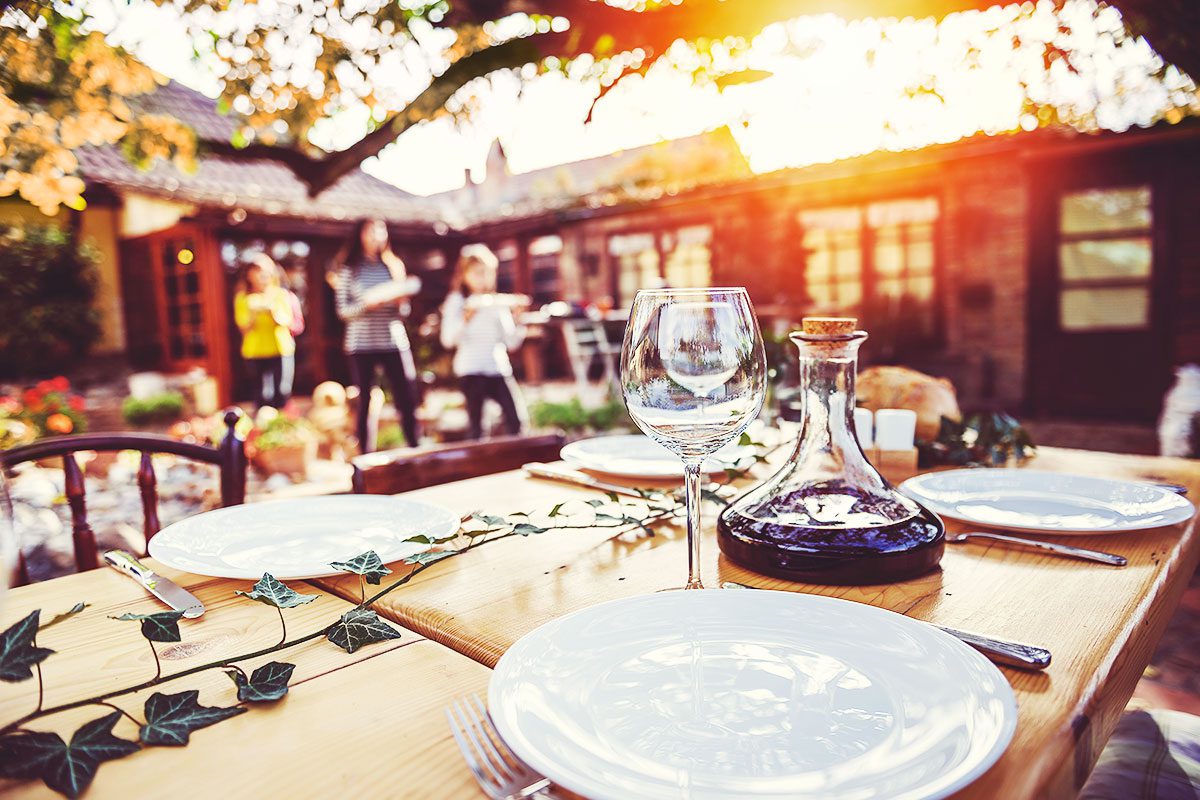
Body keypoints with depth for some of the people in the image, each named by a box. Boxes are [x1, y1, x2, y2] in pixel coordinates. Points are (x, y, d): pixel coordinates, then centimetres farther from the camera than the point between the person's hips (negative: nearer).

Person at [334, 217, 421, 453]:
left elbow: (403, 311, 11)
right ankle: (365, 454, 13)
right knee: (365, 403, 4)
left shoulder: (394, 265, 10)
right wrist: (367, 303, -17)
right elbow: (343, 310, -2)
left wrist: (401, 300, -11)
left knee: (407, 399, 0)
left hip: (394, 341, 2)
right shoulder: (349, 268, 3)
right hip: (361, 344, -2)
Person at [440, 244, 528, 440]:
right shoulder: (457, 301, 3)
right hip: (471, 370, -3)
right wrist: (466, 318, -21)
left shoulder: (499, 302, 11)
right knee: (476, 420, -4)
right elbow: (448, 339, -9)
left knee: (515, 418, -6)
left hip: (498, 367, 3)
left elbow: (511, 342, 8)